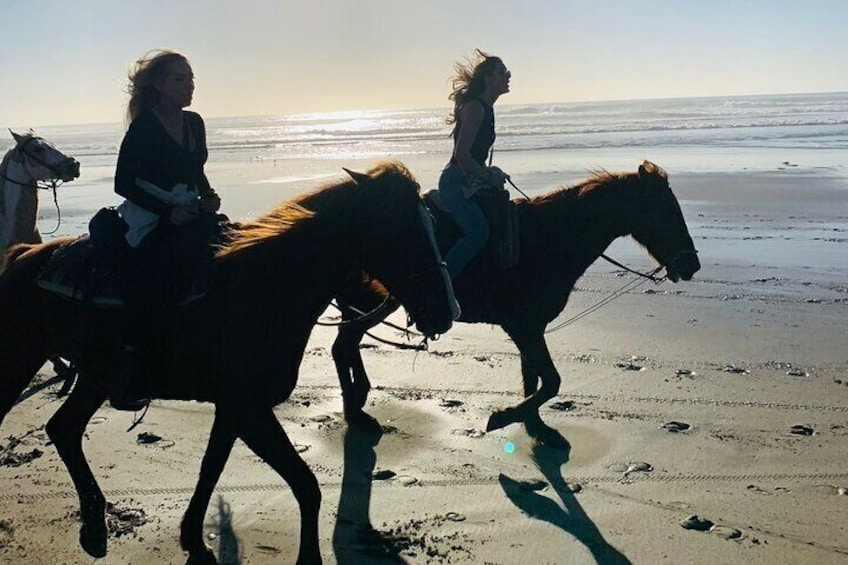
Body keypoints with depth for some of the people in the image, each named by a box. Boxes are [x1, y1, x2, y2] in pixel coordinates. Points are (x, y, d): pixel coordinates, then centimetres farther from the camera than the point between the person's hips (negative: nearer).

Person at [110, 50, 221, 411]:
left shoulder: (194, 122, 10)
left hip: (189, 214, 7)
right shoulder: (143, 127, -8)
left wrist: (208, 198, 0)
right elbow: (124, 184, -9)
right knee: (150, 275, -27)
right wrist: (169, 212, -18)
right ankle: (128, 367, -16)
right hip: (149, 217, -7)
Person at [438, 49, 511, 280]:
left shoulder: (486, 108, 16)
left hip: (469, 183, 10)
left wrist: (491, 174, 11)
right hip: (456, 182, -10)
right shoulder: (475, 107, -14)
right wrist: (488, 176, -11)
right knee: (478, 233, -25)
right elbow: (461, 154, -21)